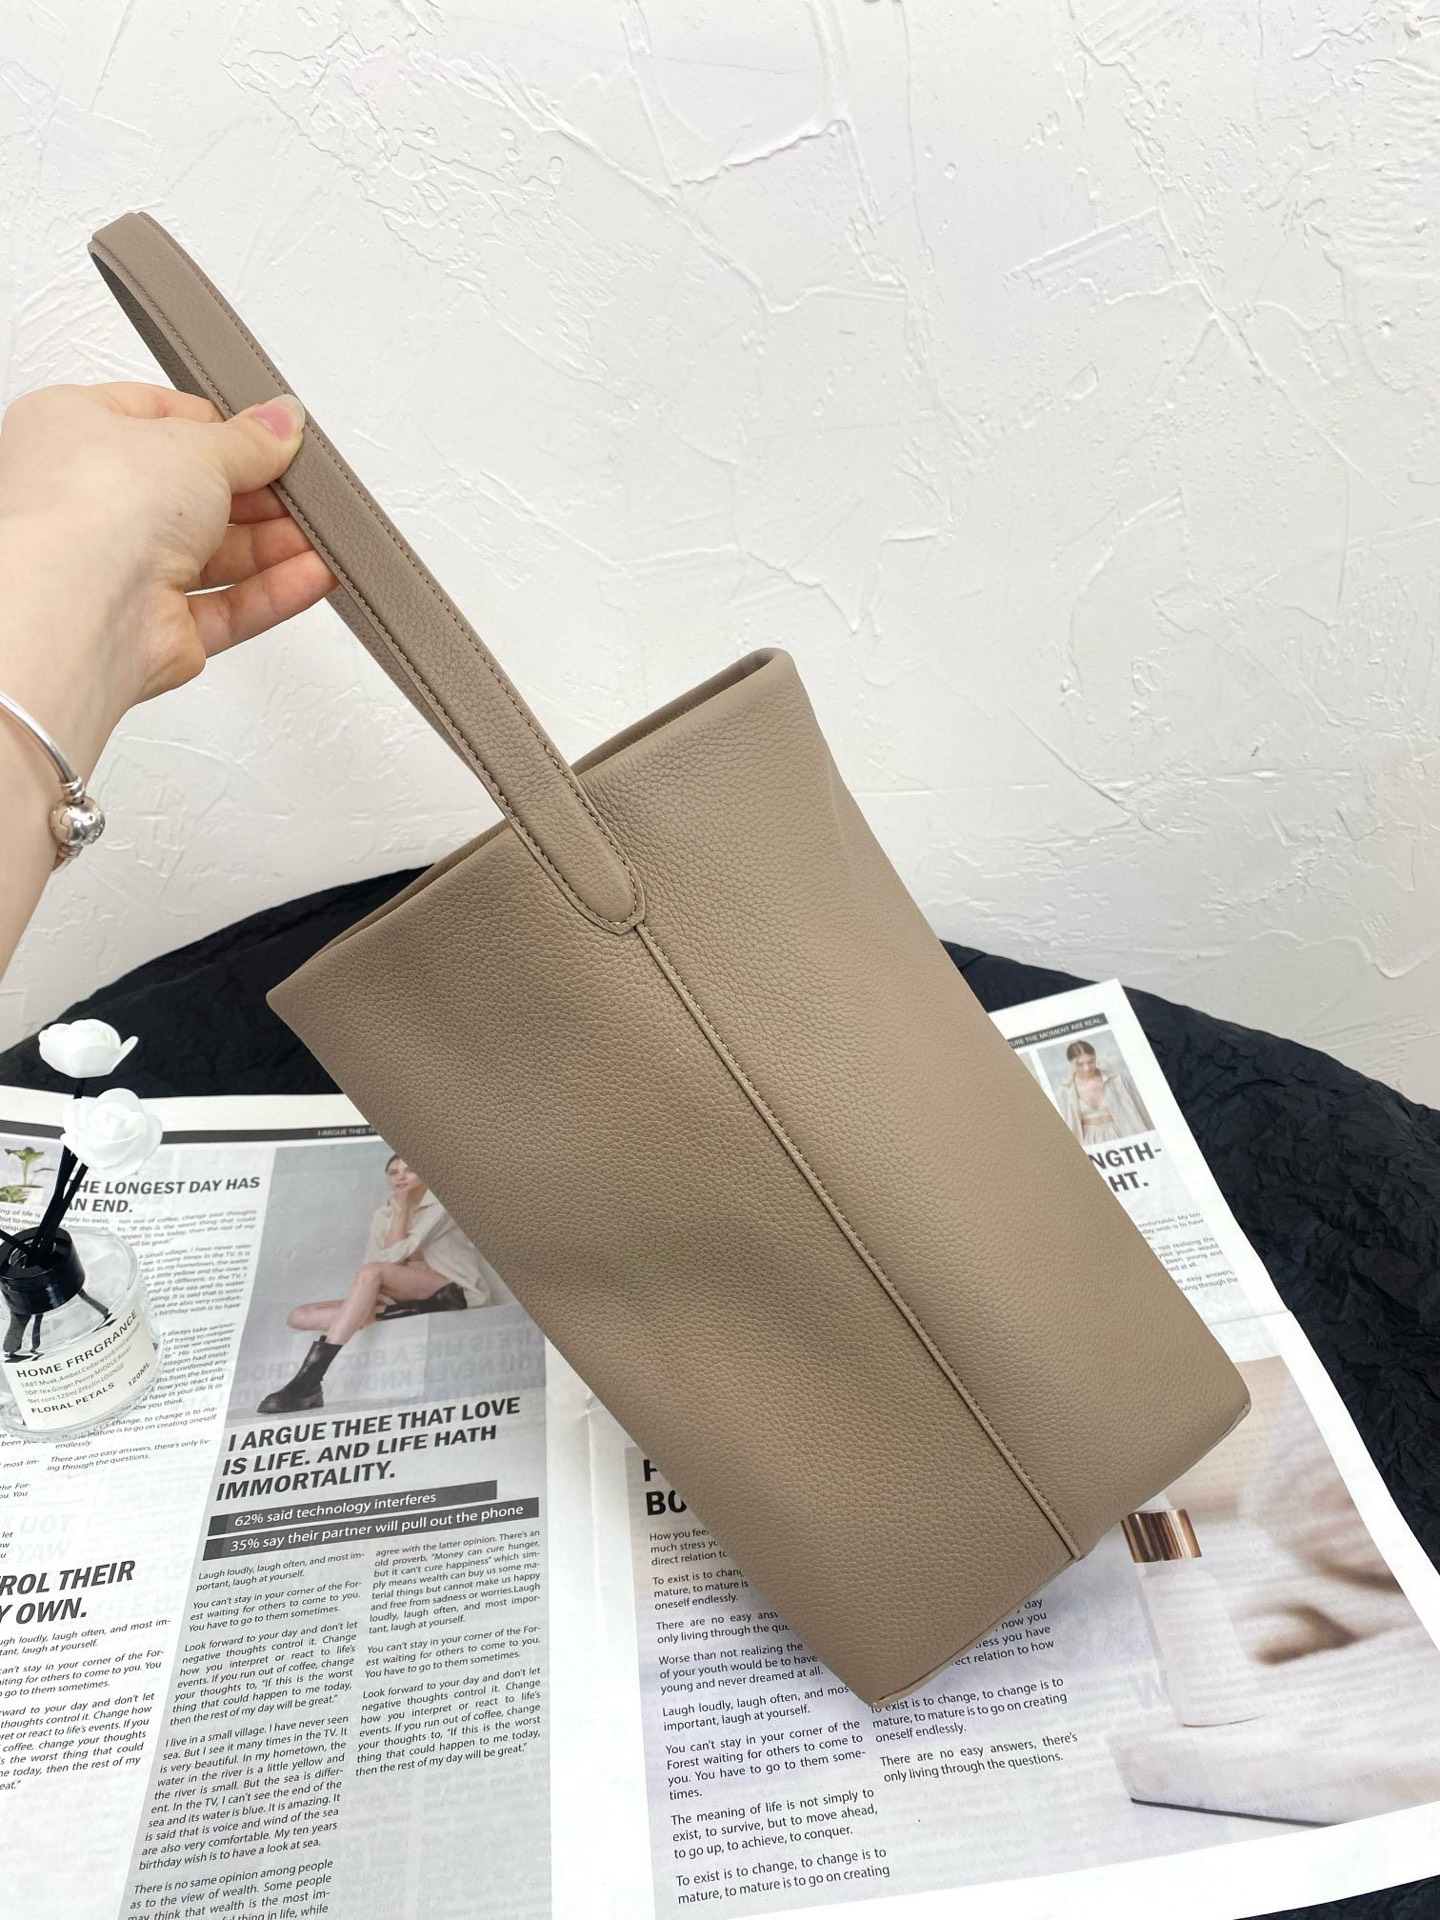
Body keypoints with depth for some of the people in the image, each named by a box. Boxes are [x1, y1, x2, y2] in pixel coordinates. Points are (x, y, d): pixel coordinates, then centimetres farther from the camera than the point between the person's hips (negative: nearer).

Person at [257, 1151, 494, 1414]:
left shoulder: (442, 1203, -2)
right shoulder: (382, 1214, 15)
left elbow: (394, 1256, -12)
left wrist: (401, 1210, -3)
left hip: (454, 1295, -7)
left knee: (372, 1272, -33)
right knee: (298, 1316, -5)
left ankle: (308, 1380, -40)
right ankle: (402, 1313, -25)